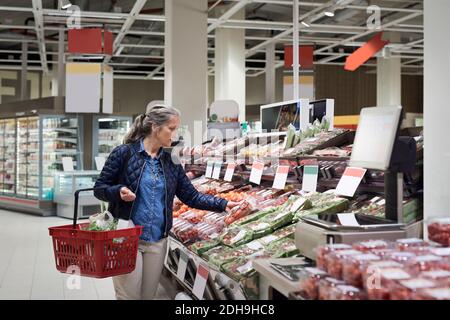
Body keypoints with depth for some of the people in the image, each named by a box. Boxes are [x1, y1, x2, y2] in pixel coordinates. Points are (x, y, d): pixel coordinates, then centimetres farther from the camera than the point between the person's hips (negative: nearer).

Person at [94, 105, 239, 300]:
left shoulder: (171, 163, 8)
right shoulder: (124, 153, -5)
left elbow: (191, 196, 7)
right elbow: (99, 188, -3)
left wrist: (223, 204, -4)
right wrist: (119, 192, -23)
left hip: (158, 242, 5)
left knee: (148, 295, 12)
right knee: (129, 295, -3)